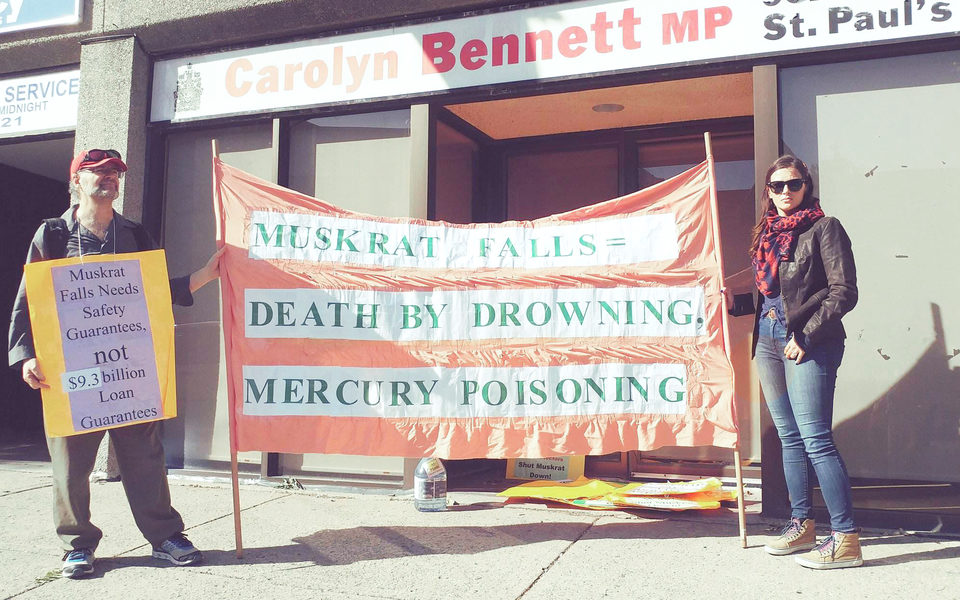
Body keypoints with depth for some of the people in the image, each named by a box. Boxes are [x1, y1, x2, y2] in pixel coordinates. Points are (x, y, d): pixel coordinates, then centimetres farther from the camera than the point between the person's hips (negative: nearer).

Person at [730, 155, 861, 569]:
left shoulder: (823, 228, -3)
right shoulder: (767, 234, 17)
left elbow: (844, 291, -10)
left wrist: (805, 336, -15)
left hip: (808, 344, -7)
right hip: (769, 341, 7)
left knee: (815, 438, -11)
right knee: (790, 438, 11)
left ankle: (845, 539, -6)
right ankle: (802, 525, 21)